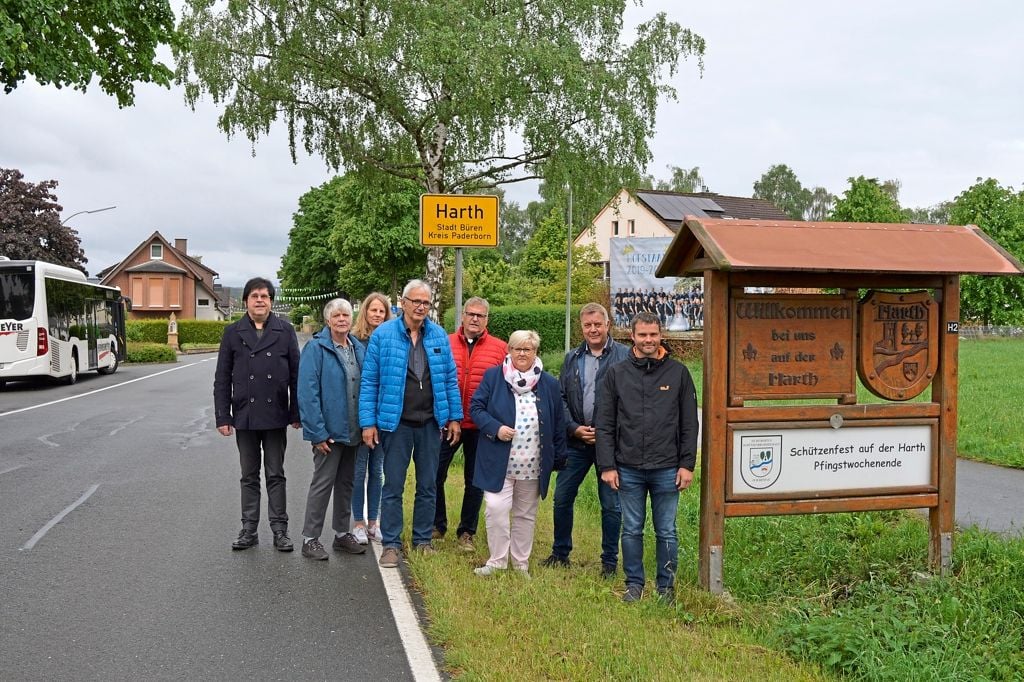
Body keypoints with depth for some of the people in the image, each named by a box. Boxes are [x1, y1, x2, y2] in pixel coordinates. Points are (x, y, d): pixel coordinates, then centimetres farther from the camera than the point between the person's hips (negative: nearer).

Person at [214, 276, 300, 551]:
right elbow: (222, 379, 4)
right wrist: (223, 416, -1)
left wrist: (297, 413, -1)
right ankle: (249, 530, 19)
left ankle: (280, 530, 14)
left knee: (276, 475, 7)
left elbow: (296, 375, 2)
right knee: (249, 476, 11)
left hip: (276, 416, -1)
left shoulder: (285, 331, 2)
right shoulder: (233, 332, 4)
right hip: (245, 416, 1)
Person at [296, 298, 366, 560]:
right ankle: (310, 539, 10)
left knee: (346, 483, 15)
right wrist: (317, 432, -19)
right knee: (322, 483, -1)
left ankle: (342, 534, 27)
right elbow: (307, 393, -15)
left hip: (352, 431, 6)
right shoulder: (315, 348, -11)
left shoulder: (358, 349, 7)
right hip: (329, 431, -6)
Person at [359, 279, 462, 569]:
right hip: (396, 423, -3)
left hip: (431, 423, 3)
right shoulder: (382, 335, -5)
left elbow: (449, 379, 7)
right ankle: (390, 544, 14)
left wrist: (454, 417, 4)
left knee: (428, 486, 11)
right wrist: (368, 422, -8)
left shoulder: (439, 336, 3)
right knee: (393, 487, 4)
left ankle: (423, 541, 24)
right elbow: (369, 382, -4)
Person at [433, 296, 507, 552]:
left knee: (475, 481, 10)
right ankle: (437, 526, 25)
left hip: (480, 427, 0)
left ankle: (467, 533, 24)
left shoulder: (500, 349, 0)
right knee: (435, 475, 6)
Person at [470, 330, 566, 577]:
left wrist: (560, 457, 7)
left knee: (526, 514, 11)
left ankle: (521, 563, 22)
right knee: (496, 509, -9)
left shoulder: (549, 384, 4)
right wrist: (495, 428, -17)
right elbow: (476, 408, -1)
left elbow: (558, 423, 9)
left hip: (533, 465, 2)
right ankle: (497, 561, 6)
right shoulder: (493, 377, -1)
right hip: (499, 462, -2)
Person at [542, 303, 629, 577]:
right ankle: (560, 552, 25)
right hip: (577, 440, 4)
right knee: (562, 497, 8)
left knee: (610, 504, 6)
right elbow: (561, 398, 8)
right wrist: (574, 428, -5)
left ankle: (610, 561, 19)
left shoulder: (624, 356, -5)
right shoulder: (572, 358, 9)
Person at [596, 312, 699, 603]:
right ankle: (634, 584, 23)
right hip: (628, 469, 1)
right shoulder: (616, 374, 3)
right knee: (632, 530, 10)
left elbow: (689, 424, 3)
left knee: (666, 532, 8)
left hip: (666, 470, -1)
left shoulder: (678, 373, 2)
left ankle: (666, 585, 22)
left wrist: (687, 464, -2)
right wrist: (607, 466, -2)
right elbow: (605, 425, 3)